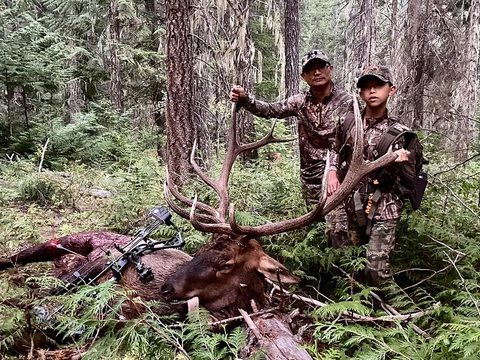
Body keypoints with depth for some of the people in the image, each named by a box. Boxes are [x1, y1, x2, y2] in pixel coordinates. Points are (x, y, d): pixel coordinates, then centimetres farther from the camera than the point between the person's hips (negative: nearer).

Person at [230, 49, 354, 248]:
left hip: (336, 174, -5)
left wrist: (333, 171, -29)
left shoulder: (346, 101, -7)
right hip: (309, 175, 5)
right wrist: (244, 99, -19)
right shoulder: (300, 101, 5)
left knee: (338, 231, -11)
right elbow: (269, 110, 0)